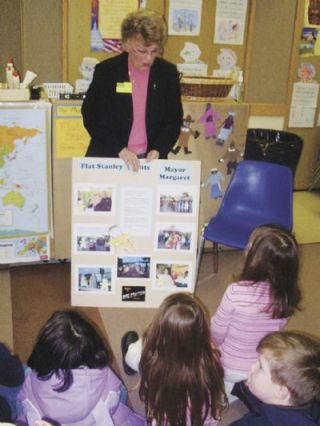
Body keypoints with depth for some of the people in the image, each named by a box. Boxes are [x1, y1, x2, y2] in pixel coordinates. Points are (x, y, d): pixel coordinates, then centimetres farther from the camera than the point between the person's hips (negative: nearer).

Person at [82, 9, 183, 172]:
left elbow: (174, 119, 3)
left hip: (151, 158, 1)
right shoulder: (106, 70, -7)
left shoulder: (168, 72, -2)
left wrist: (158, 150, -12)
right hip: (108, 157, -1)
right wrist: (120, 150, -17)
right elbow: (91, 116, -6)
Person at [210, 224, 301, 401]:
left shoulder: (236, 292, -33)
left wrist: (218, 346, 6)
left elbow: (217, 333, -17)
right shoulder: (289, 295, -19)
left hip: (231, 368, -4)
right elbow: (276, 331, -2)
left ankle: (227, 388, 13)